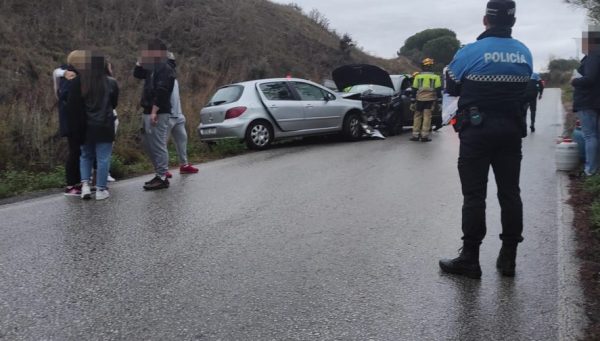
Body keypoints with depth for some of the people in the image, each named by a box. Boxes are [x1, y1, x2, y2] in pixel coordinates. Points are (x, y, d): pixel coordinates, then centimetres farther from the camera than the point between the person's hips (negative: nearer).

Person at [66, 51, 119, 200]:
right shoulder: (110, 83, -7)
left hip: (85, 126, 2)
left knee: (86, 156, 18)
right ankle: (101, 190, 6)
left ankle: (85, 184, 6)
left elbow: (71, 106, -5)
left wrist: (75, 126, 2)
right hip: (104, 126, -2)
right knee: (103, 158, 4)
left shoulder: (79, 82, -5)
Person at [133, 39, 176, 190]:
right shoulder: (153, 68, 18)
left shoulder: (165, 69, -12)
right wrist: (142, 59, 15)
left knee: (158, 145, -9)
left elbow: (161, 92, -21)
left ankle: (162, 178, -5)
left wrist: (154, 112, -25)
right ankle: (159, 174, 20)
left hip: (158, 113, -10)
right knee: (149, 145, 14)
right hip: (148, 112, 10)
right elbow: (137, 74, 29)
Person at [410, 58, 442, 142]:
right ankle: (424, 136, -4)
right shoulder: (435, 77, 2)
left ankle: (415, 135, 8)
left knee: (417, 117, 10)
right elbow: (438, 90, -1)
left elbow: (414, 90, 4)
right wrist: (439, 103, 2)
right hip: (430, 100, -1)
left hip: (419, 99, 1)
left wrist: (412, 102, 8)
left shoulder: (418, 76, 5)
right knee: (427, 117, -1)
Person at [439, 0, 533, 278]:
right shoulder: (524, 53, 4)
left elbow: (451, 88, 0)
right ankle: (508, 257, 17)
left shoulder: (469, 52, -11)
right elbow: (523, 88, 11)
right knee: (510, 193, 10)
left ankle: (469, 259, 5)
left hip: (477, 130, -4)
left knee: (474, 195, 0)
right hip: (511, 130, 4)